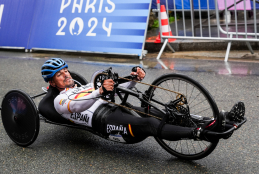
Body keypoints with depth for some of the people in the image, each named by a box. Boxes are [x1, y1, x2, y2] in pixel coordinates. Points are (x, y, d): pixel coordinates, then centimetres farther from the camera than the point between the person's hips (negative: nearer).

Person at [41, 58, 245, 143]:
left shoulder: (87, 87, 34)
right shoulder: (60, 100, 13)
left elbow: (117, 88, 22)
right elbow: (78, 105, -11)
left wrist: (135, 79, 2)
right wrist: (100, 91, -30)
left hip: (118, 110, 6)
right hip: (103, 120, -6)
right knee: (151, 125, -33)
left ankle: (222, 119, -28)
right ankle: (200, 133, -49)